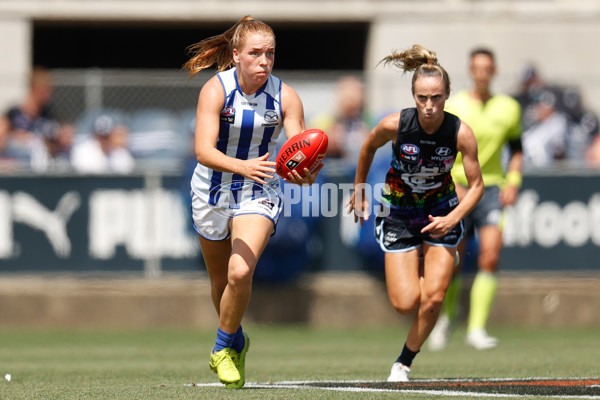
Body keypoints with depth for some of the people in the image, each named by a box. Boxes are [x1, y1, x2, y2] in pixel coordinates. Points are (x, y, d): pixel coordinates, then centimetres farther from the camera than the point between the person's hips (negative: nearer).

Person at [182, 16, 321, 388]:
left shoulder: (285, 97, -15)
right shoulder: (215, 90, -20)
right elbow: (204, 151, -30)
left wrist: (303, 173, -43)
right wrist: (243, 166, -47)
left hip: (259, 193, 0)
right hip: (213, 191, 1)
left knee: (240, 272, -22)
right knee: (221, 281, 15)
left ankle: (225, 348, 1)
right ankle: (236, 340, 45)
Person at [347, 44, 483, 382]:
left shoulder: (461, 133, -22)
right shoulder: (395, 125, -23)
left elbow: (476, 185, -11)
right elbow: (369, 147, 0)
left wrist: (453, 218, -25)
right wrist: (359, 190, 11)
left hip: (442, 211, 0)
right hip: (398, 211, 0)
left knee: (433, 299, -12)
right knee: (406, 304, -8)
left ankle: (405, 362, 12)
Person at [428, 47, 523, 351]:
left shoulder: (509, 108, 4)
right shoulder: (452, 107, -3)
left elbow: (516, 149, 16)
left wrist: (513, 181, 1)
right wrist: (450, 183, -16)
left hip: (492, 189, 1)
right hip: (456, 189, -1)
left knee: (491, 255, -17)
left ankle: (477, 328, -15)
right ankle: (447, 316, 29)